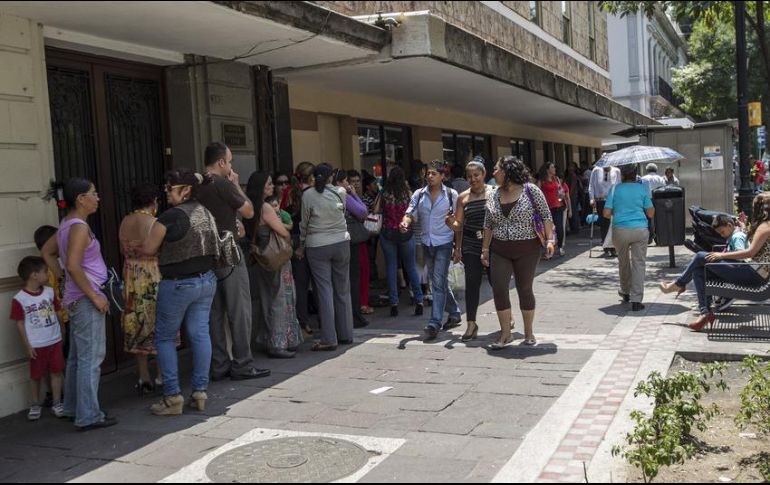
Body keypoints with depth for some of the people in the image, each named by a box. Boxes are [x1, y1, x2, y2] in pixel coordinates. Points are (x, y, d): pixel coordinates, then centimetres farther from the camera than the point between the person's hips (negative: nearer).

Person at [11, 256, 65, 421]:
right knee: (36, 375, 9)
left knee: (56, 371, 7)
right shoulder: (19, 299, -12)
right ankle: (36, 404, 26)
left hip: (55, 341, 4)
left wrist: (62, 333, 10)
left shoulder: (49, 292, 1)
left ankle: (57, 403, 17)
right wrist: (27, 346, -9)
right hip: (36, 345, -4)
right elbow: (20, 324, -8)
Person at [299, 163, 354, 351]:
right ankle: (345, 334, 18)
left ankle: (329, 339, -6)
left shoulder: (308, 195, -6)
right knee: (343, 290, 10)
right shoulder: (341, 192, -1)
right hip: (341, 242, 2)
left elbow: (304, 223, 2)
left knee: (324, 290, -2)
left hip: (317, 246, -2)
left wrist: (301, 246, 14)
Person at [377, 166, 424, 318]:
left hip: (388, 233, 0)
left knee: (391, 268, 6)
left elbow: (376, 210, -1)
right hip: (406, 234, 0)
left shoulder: (384, 194, -4)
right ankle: (419, 301, 9)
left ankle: (394, 303, 5)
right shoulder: (408, 194, -5)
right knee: (411, 267, 11)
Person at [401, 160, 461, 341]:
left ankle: (435, 323, -9)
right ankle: (454, 314, 33)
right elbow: (411, 213, -4)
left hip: (444, 243, -5)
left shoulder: (451, 195, -2)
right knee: (439, 282, 15)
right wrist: (405, 222, -26)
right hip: (427, 243, 5)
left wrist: (458, 244, -12)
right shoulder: (419, 195, 6)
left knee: (438, 282, -11)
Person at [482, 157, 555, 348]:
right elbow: (488, 225, 11)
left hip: (527, 249, -4)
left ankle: (529, 333, 20)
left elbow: (546, 216, -4)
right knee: (499, 290, -3)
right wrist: (485, 249, 10)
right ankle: (506, 334, 9)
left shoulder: (531, 190, -5)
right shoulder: (494, 196, 7)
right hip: (499, 251, 4)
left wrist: (550, 240, -11)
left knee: (525, 290, 5)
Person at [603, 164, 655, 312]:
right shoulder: (642, 188, 2)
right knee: (639, 263, 1)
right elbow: (651, 214, 2)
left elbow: (607, 213, -3)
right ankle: (636, 300, -5)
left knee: (623, 262, 19)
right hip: (640, 229, -1)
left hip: (620, 230, 1)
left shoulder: (615, 189, 1)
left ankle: (626, 292, 36)